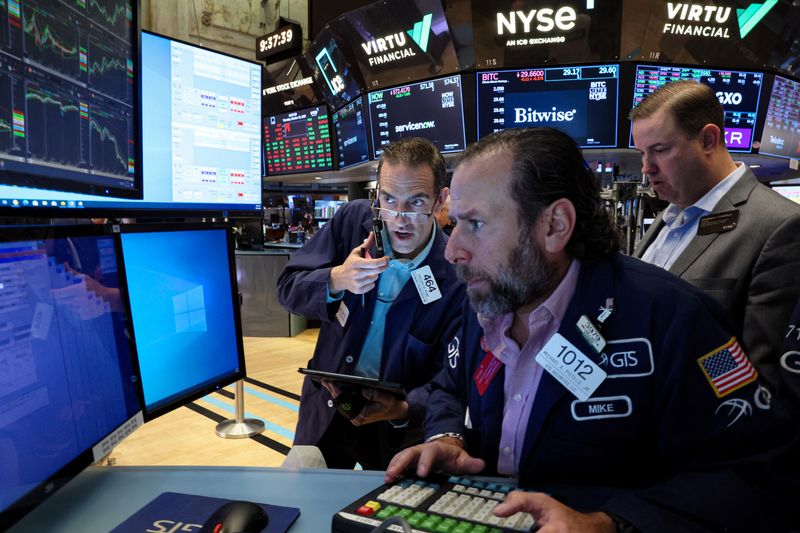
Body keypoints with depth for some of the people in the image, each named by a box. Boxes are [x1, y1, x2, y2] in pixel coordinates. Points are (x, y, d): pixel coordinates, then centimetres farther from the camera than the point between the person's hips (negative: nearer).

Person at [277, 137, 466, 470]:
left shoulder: (459, 276, -20)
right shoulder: (353, 219, -10)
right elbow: (287, 289, -6)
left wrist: (404, 410, -35)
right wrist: (336, 280, -26)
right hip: (326, 409, 3)